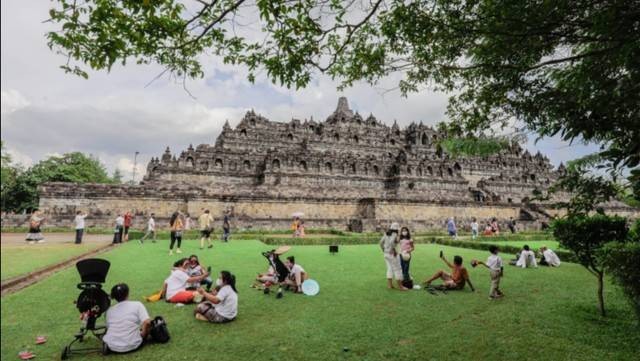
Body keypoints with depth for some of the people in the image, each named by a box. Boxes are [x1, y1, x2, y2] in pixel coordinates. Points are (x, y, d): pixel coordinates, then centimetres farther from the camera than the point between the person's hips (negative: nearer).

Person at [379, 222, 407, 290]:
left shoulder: (386, 233, 7)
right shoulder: (394, 234, -16)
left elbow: (381, 242, 7)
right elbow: (391, 242, -32)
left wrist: (384, 250, 14)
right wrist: (394, 251, -21)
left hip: (386, 254, 8)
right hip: (392, 254, -8)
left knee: (390, 269, 14)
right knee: (398, 269, 1)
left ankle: (389, 285, 15)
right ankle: (400, 286, 7)